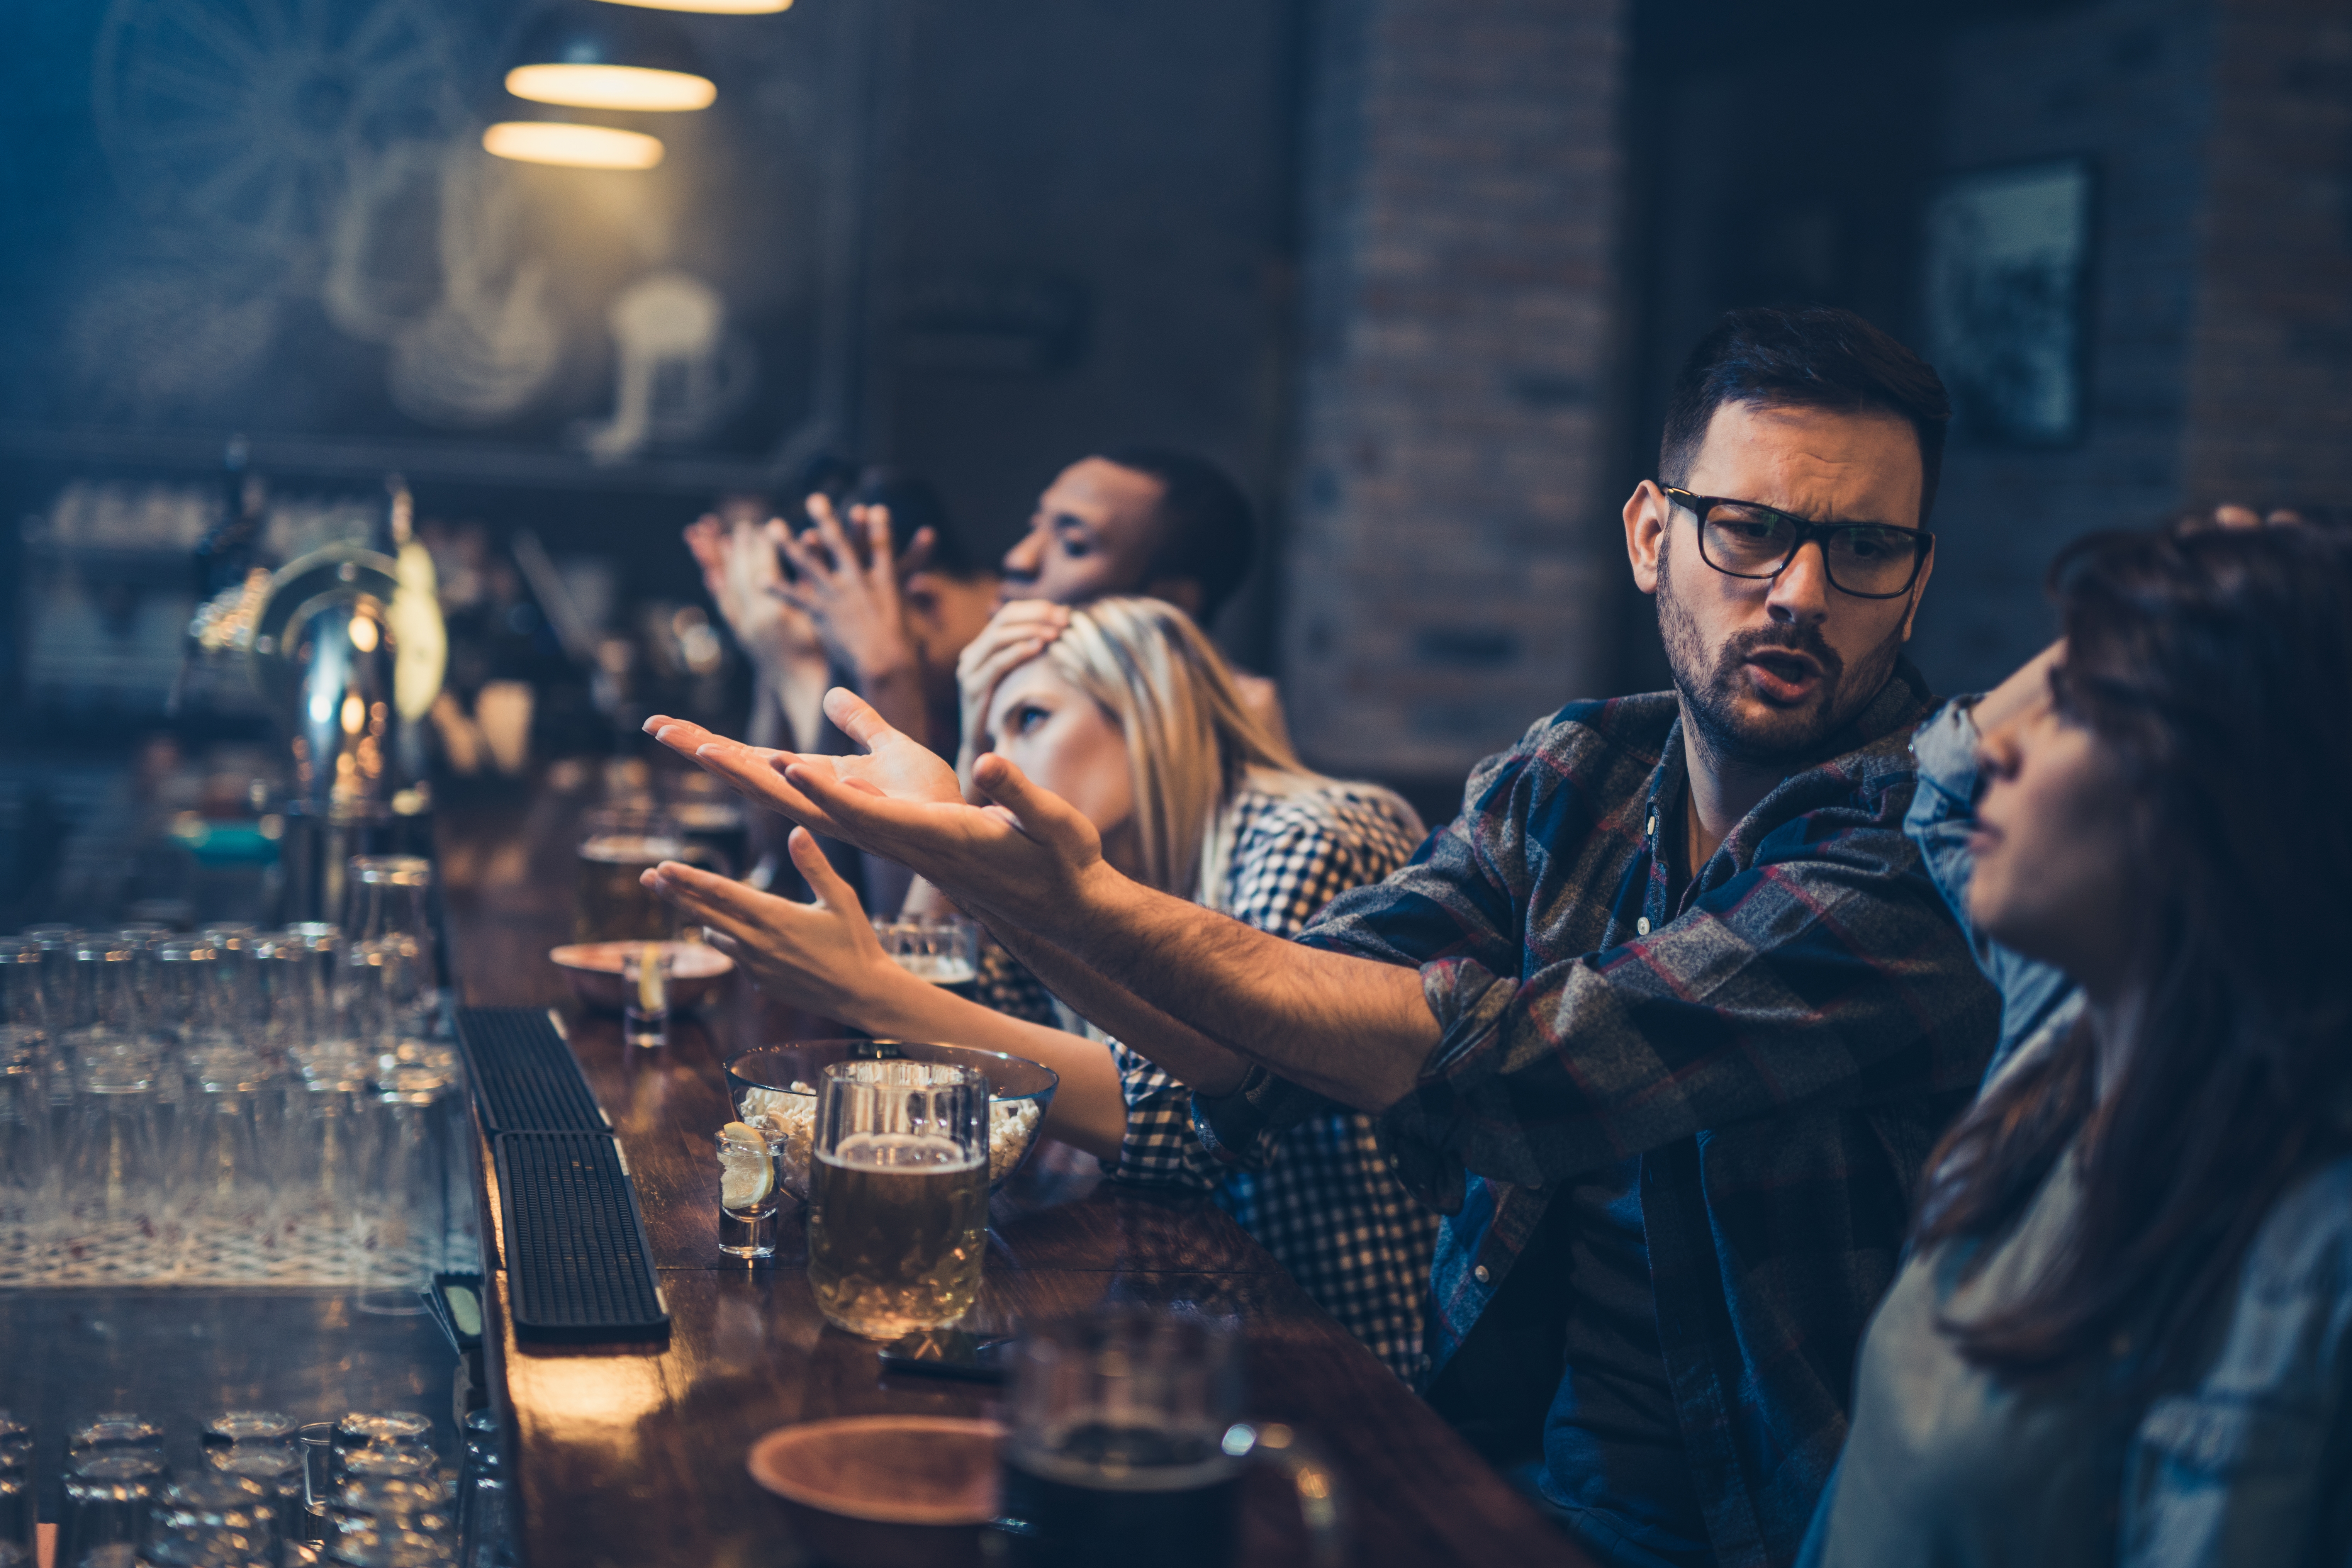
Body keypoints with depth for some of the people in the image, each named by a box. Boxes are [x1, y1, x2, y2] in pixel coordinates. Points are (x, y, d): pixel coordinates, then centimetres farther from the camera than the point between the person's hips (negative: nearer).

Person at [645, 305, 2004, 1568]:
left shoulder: (1935, 843, -16)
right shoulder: (1575, 779, 4)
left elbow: (1530, 1062, -27)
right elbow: (1254, 1059, -5)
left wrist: (1089, 901, -31)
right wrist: (981, 860, -19)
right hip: (1488, 1459, 6)